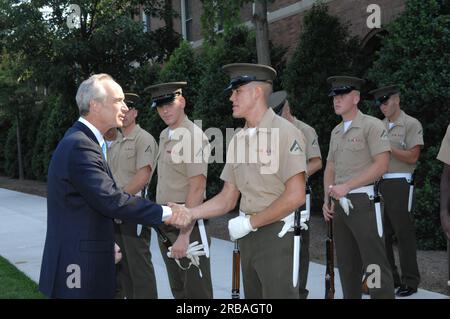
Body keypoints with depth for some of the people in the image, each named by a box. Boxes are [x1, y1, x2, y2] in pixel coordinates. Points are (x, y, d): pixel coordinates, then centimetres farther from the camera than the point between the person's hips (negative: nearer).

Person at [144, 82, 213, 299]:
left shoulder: (193, 136, -14)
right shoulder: (164, 136, 11)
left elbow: (197, 188, -20)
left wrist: (184, 235, -22)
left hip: (187, 224, -8)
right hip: (164, 222, 8)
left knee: (196, 290, 1)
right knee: (177, 289, 17)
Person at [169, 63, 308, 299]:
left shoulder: (285, 132, -11)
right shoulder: (238, 140, 10)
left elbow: (295, 196, -18)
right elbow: (228, 199, 11)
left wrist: (249, 222, -14)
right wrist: (190, 213, -4)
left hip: (276, 233, -7)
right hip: (247, 235, 7)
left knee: (278, 293, -2)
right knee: (252, 293, 14)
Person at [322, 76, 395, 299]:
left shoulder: (372, 126, -6)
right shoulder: (336, 132, 16)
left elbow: (381, 165, -14)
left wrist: (346, 186, -17)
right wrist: (327, 201, 7)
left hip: (363, 202, -7)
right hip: (339, 203, 7)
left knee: (374, 262, -7)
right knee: (346, 263, 13)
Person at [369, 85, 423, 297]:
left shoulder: (411, 124, -3)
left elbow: (412, 157, -10)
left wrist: (387, 146, -14)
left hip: (400, 184, -6)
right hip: (379, 183, 6)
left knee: (403, 232, -3)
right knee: (381, 232, 8)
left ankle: (410, 282, 6)